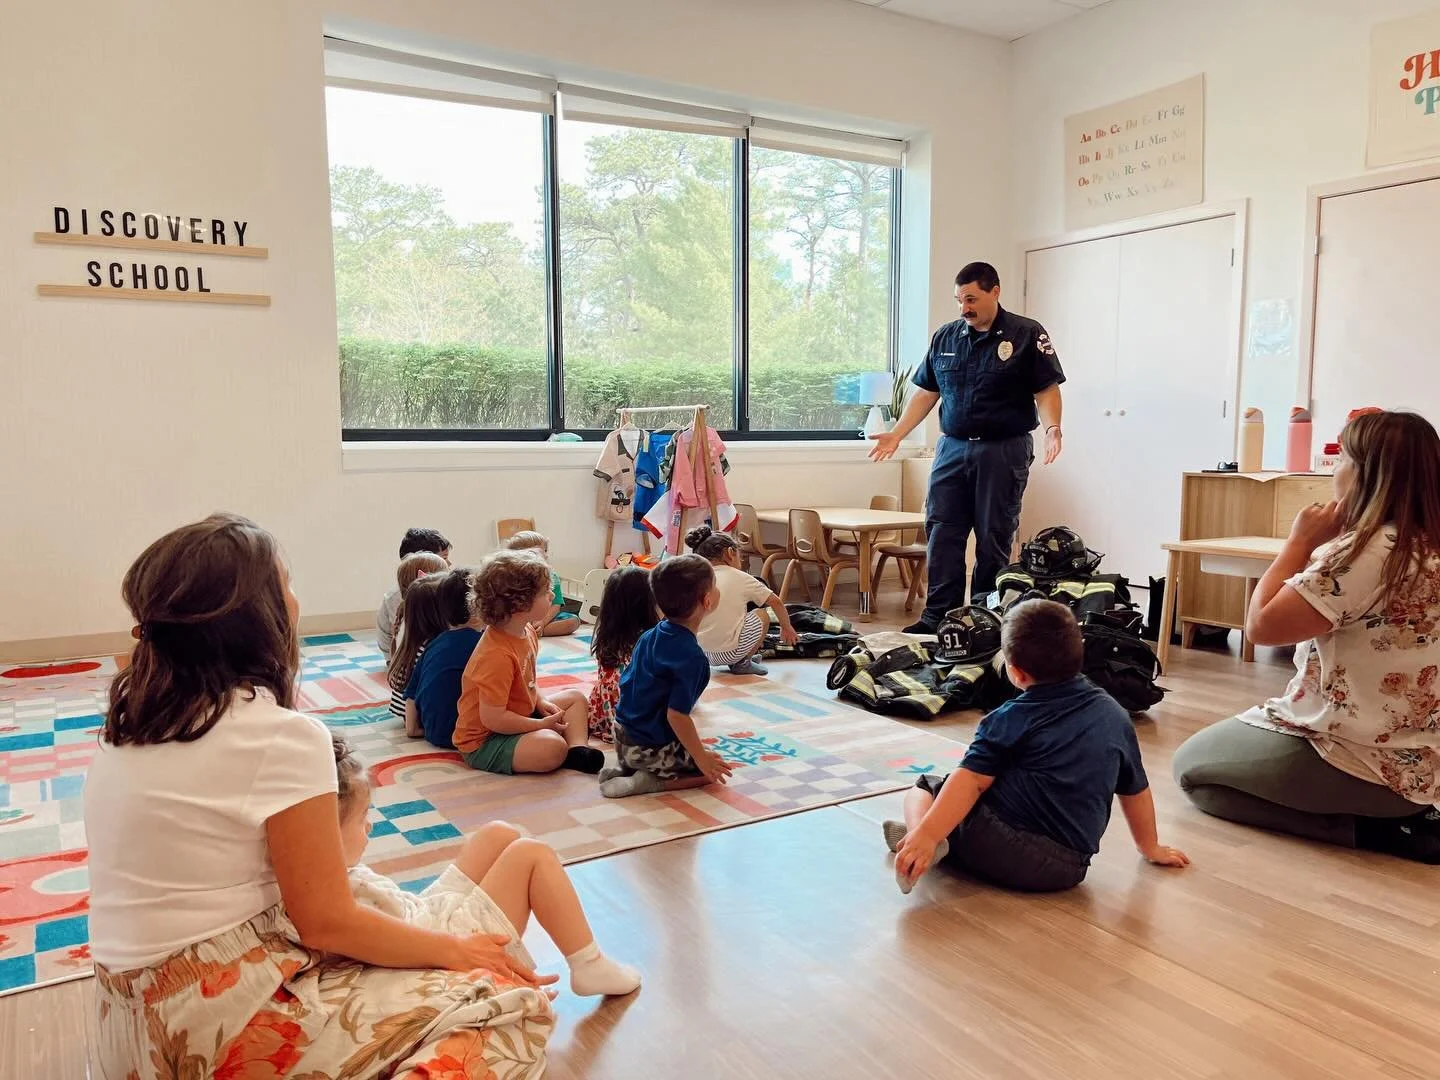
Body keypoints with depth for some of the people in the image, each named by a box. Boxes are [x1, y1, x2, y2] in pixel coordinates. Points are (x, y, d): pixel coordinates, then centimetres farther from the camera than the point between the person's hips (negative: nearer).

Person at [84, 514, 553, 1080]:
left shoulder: (127, 721, 2)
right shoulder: (281, 736, -21)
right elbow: (328, 923, -15)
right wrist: (455, 949, -4)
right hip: (217, 1029, -9)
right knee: (513, 1006, -8)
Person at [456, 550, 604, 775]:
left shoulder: (526, 631, -1)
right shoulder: (497, 656, -31)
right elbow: (492, 718, -29)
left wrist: (539, 702, 3)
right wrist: (541, 725, -20)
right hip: (483, 741, -10)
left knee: (576, 697, 16)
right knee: (552, 747, -34)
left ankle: (578, 748, -3)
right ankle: (565, 756, -3)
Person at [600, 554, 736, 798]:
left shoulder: (651, 635, 1)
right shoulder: (692, 658, -24)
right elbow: (677, 715, -26)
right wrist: (701, 757, -14)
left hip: (623, 735, 8)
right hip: (650, 748, -8)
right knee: (711, 768, 6)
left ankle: (624, 767, 8)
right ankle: (651, 781, -8)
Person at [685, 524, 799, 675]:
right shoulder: (740, 578, 1)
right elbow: (776, 602, 8)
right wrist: (786, 627, 25)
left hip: (701, 653, 5)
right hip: (728, 653, -5)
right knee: (761, 616, 20)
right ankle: (742, 663, 13)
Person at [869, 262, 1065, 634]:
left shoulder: (1027, 335, -2)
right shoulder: (945, 337, 11)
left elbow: (1046, 390, -4)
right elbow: (926, 392, 15)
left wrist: (1052, 428, -22)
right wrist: (897, 434, 9)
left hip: (1004, 452, -4)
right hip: (952, 448, 4)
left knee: (994, 538, 2)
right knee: (941, 533, 1)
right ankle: (938, 616, 6)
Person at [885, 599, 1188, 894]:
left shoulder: (1010, 719, -3)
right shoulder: (1114, 715, 11)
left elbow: (971, 780, -13)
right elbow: (1136, 791, 21)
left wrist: (927, 833, -18)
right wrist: (1151, 848, 35)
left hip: (1000, 848, -5)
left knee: (924, 787, 15)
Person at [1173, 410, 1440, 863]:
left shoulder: (1366, 551, -24)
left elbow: (1261, 625, -20)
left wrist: (1300, 541, -12)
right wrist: (1321, 545, 3)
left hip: (1361, 764, -9)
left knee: (1190, 763, 10)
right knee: (1233, 737, 29)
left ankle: (1364, 827, -3)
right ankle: (1397, 817, 13)